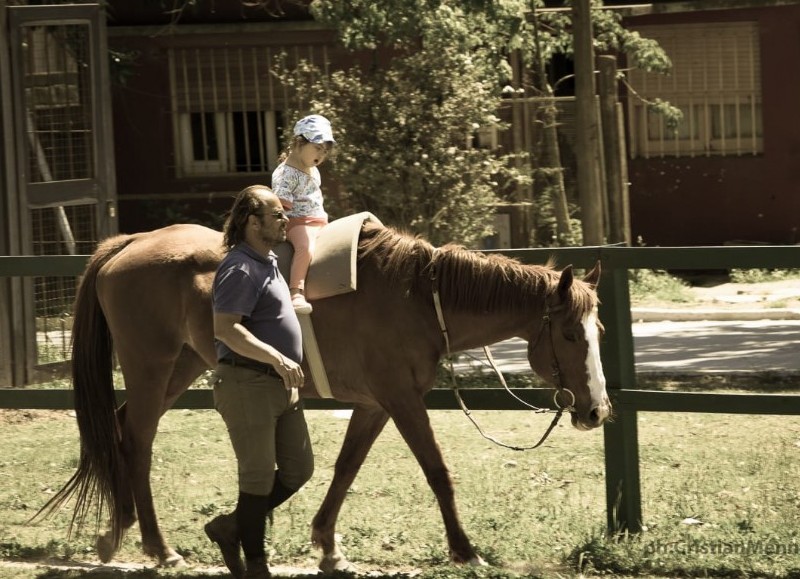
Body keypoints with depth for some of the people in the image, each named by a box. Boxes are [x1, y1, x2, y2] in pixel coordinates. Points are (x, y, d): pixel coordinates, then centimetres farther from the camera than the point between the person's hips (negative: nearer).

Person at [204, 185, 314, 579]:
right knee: (258, 474, -2)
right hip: (248, 383, -10)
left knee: (298, 470, 12)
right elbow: (225, 329, -26)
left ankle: (230, 528, 22)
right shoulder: (241, 269, -16)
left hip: (280, 384, 10)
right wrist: (276, 358, -31)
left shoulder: (268, 262, 15)